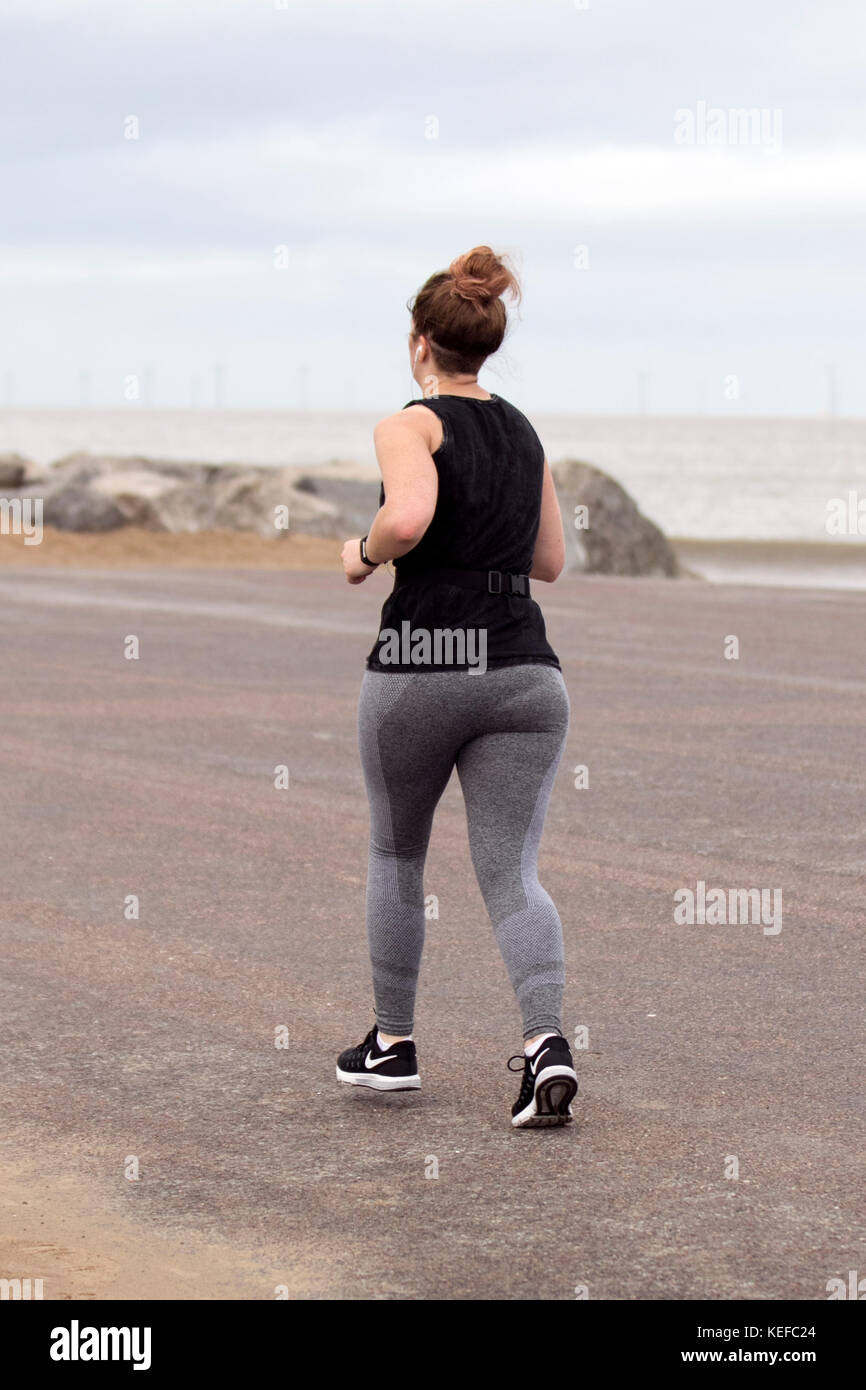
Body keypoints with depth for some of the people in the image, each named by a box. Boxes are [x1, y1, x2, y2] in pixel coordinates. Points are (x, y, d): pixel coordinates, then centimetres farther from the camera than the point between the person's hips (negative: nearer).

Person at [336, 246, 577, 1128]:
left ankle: (393, 1045, 27)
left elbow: (408, 516, -24)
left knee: (395, 854, 18)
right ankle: (546, 1043, -23)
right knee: (512, 874, 0)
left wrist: (363, 552, -5)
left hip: (422, 663, -4)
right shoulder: (524, 435, 15)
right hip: (523, 668, 4)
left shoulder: (412, 426, -4)